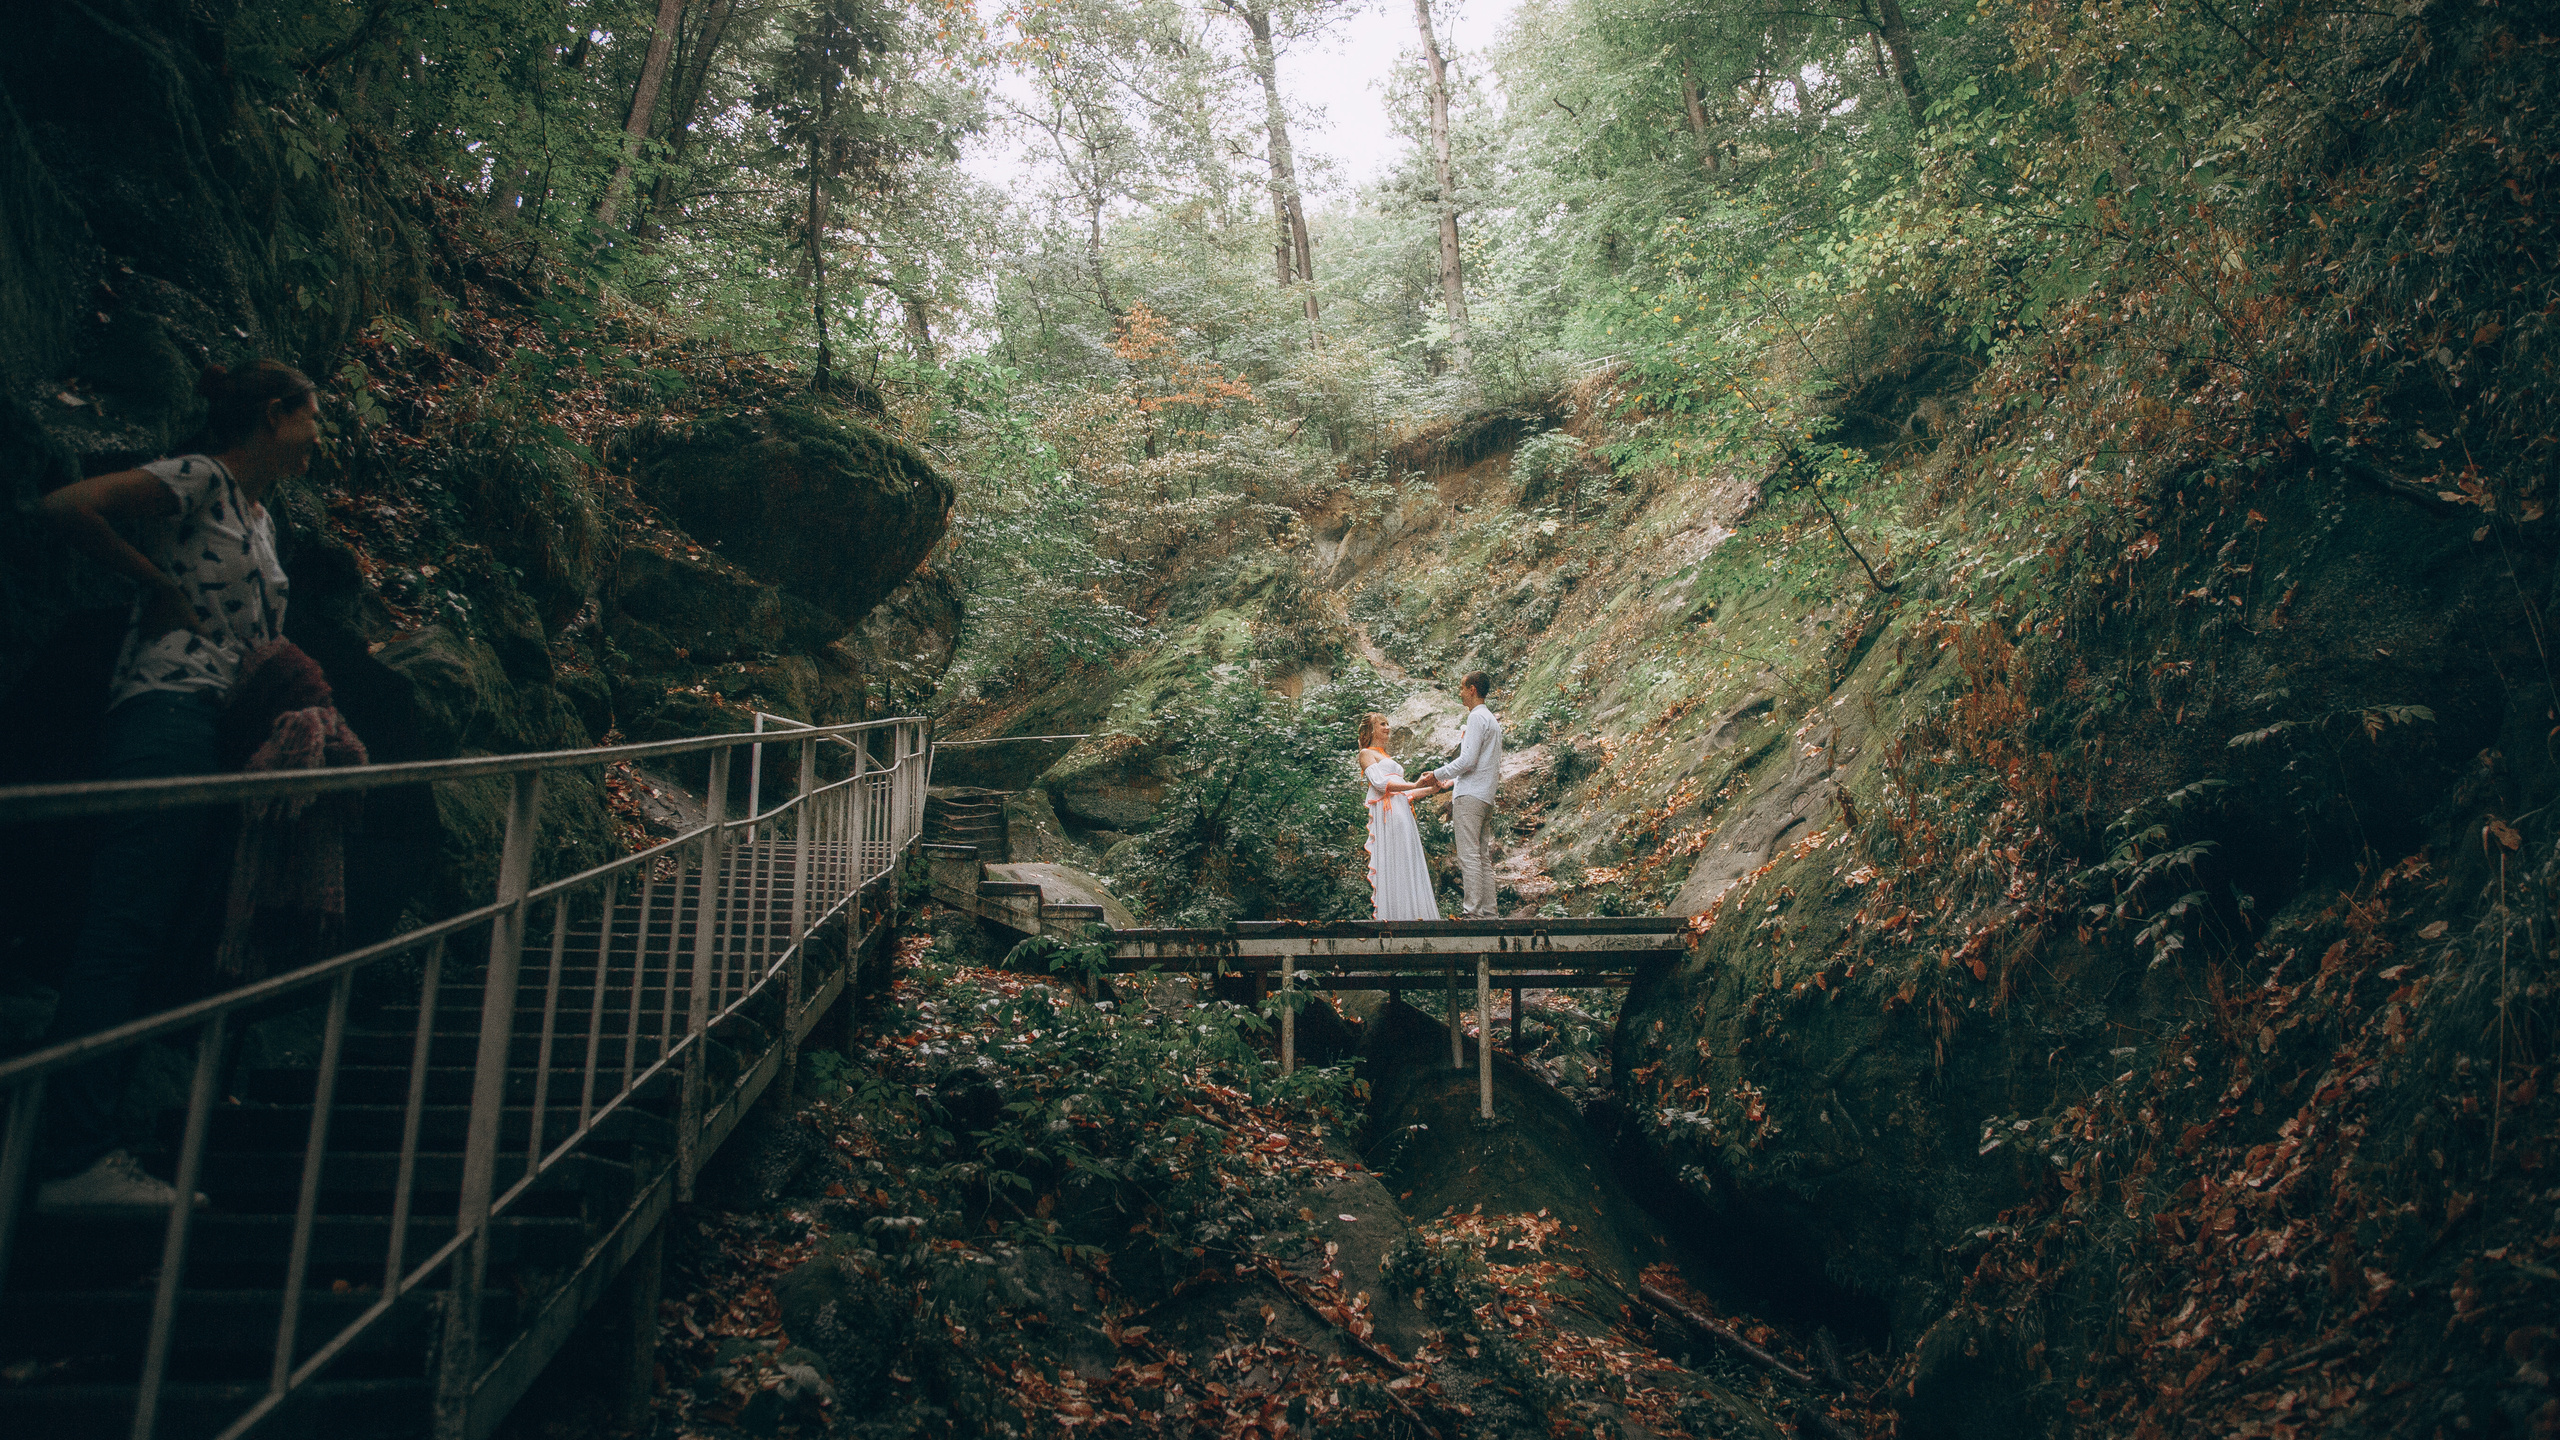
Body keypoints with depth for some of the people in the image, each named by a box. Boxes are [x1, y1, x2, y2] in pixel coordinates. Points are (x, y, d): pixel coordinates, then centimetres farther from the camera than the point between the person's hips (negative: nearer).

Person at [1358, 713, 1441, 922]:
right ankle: (1392, 914, -15)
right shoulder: (1366, 753, 3)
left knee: (1407, 861, 1)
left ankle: (1410, 913, -2)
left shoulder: (1384, 756, 29)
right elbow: (1380, 783, -12)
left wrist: (1432, 789, 22)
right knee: (1392, 859, -13)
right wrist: (1414, 785, -17)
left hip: (1401, 811, 9)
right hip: (1386, 810, -8)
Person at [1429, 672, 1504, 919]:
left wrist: (1438, 774, -5)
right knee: (1484, 857, 8)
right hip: (1486, 796, 10)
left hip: (1470, 797, -10)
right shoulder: (1493, 720, 22)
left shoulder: (1477, 717, -9)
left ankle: (1473, 911, -14)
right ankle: (1490, 910, 7)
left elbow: (1468, 760, -16)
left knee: (1469, 856, -11)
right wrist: (1454, 781, 28)